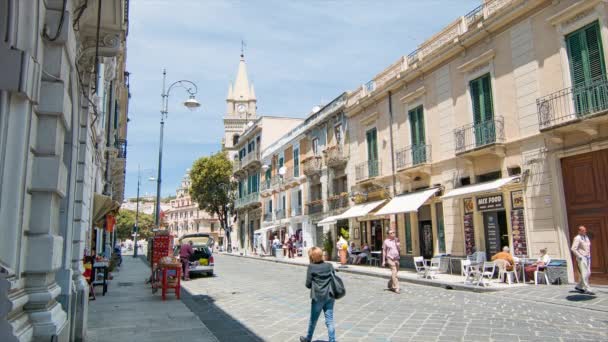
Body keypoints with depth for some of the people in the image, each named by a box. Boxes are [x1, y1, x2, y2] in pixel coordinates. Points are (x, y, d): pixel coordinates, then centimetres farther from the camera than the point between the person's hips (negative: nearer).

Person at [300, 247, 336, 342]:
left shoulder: (311, 267, -9)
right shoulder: (329, 266, 3)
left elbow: (308, 284, -7)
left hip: (318, 297, -3)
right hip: (329, 296, 3)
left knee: (313, 320, 14)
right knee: (329, 320, 5)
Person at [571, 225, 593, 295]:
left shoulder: (586, 237, 14)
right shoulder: (577, 238, -11)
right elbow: (573, 249, -18)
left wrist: (589, 255, 17)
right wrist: (579, 256, -18)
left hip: (587, 258, 8)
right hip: (581, 258, -8)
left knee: (588, 273, 9)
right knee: (584, 273, -8)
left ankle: (579, 286, 21)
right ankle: (587, 290, -7)